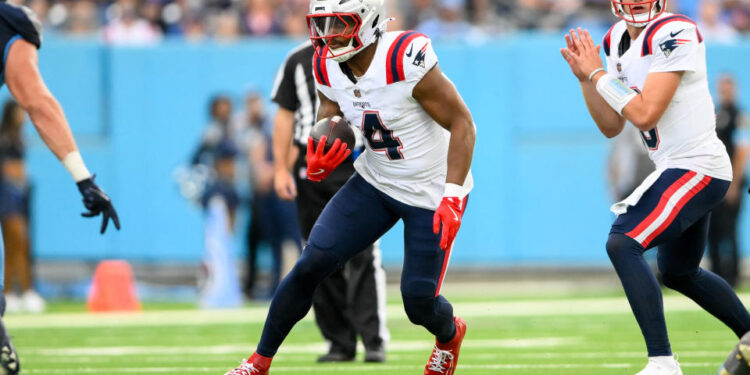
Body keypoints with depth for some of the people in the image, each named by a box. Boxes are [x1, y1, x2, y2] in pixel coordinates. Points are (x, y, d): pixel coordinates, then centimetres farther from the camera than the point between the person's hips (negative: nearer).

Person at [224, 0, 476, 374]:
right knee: (312, 263, -8)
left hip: (431, 192, -5)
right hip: (375, 182, 5)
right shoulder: (327, 67, -8)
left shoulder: (406, 60, -30)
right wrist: (319, 165, -20)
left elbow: (462, 124, -24)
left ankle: (450, 335, 35)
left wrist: (452, 197, -30)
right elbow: (328, 127, 5)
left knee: (418, 301, -2)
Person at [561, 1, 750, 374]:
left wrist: (598, 73, -13)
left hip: (696, 169, -10)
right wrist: (585, 76, 1)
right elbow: (612, 127, 12)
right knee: (678, 273, 24)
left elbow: (644, 115, -23)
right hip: (679, 169, 10)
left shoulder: (674, 34, -18)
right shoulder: (618, 40, 9)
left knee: (622, 243, -21)